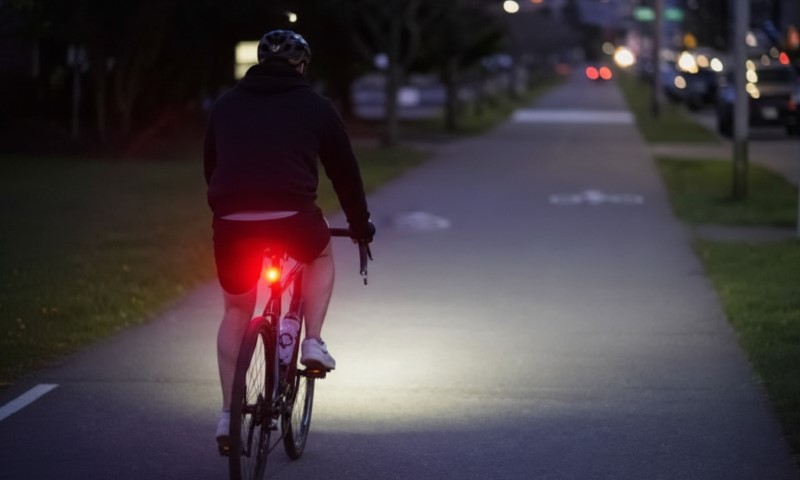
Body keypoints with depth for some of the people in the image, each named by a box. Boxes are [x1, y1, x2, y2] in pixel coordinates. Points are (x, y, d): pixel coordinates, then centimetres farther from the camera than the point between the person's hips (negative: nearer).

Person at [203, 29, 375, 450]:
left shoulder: (226, 104, 21)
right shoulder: (315, 107, 14)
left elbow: (210, 167, 29)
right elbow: (344, 171, 20)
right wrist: (361, 225, 34)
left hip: (231, 222, 2)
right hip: (292, 218, -2)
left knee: (236, 311, 21)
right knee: (321, 256, 32)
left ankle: (228, 415, 15)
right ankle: (312, 342, 16)